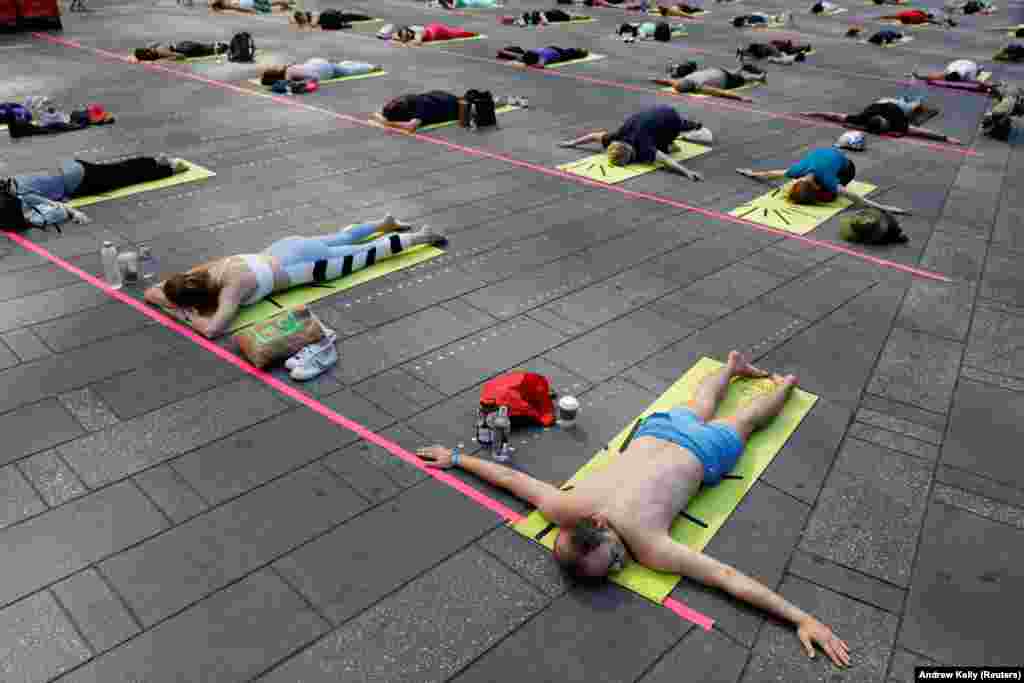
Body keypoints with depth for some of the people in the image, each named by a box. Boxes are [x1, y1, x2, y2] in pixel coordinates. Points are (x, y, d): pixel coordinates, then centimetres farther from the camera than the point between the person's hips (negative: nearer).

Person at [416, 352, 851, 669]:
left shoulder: (650, 547, -40)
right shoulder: (561, 509, -31)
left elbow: (730, 578, -40)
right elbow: (513, 476, -19)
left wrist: (804, 619, -41)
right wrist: (457, 458, -8)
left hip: (699, 456, -3)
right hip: (656, 432, 3)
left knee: (743, 422, 28)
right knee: (700, 410, 35)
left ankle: (785, 384, 55)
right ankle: (733, 366, 60)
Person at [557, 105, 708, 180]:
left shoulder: (643, 150, -41)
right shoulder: (617, 138, -24)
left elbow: (666, 159, -51)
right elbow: (595, 135, -9)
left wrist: (688, 172, -62)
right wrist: (572, 143, 2)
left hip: (669, 117, -5)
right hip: (655, 113, 5)